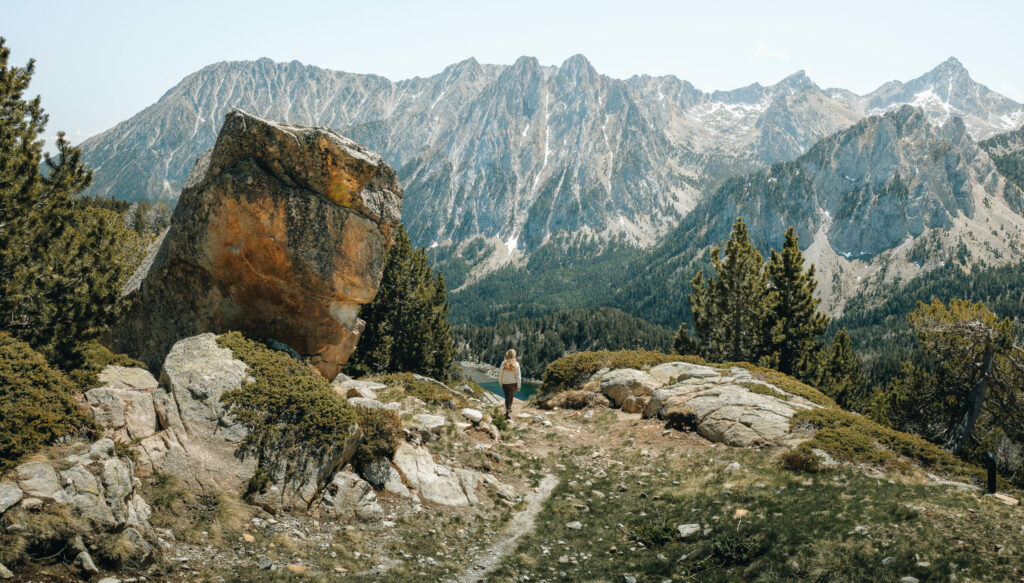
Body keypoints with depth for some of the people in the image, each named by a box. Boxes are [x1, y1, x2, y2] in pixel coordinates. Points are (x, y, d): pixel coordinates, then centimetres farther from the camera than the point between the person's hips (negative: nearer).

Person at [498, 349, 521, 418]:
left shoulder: (503, 363, -9)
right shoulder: (516, 364, -13)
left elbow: (500, 374, -3)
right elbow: (518, 376, -11)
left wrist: (500, 383, 11)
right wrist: (519, 386, -2)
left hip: (505, 383, 0)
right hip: (513, 383, 0)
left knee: (507, 398, 8)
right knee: (511, 397, 23)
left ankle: (507, 412, -1)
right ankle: (509, 408, 40)